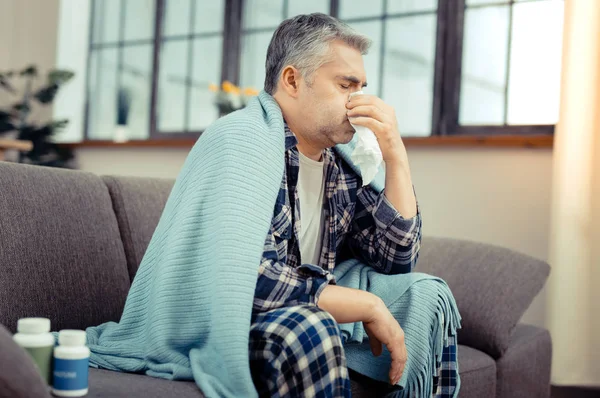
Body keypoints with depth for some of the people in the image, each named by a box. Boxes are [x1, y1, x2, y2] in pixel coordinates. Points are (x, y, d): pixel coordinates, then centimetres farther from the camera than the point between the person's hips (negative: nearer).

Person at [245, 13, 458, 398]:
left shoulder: (342, 167, 6)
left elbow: (397, 259, 5)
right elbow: (254, 279, -29)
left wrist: (396, 156, -6)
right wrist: (369, 307, -19)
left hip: (313, 329, 8)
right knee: (307, 327, -36)